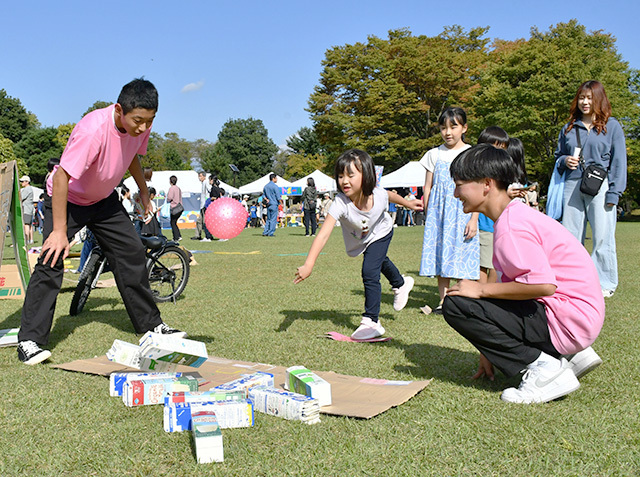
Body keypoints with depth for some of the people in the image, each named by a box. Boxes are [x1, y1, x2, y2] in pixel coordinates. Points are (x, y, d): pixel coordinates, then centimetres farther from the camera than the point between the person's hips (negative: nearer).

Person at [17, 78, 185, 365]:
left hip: (104, 200, 6)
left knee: (132, 253, 3)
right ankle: (29, 341, -9)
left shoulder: (141, 126, -15)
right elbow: (62, 176, -34)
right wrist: (59, 230, -33)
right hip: (66, 199, -6)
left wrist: (144, 193, 13)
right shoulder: (93, 130, -37)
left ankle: (151, 325, 15)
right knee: (51, 260, -17)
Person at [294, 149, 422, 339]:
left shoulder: (378, 196, -38)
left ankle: (371, 322, -6)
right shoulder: (340, 203, -44)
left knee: (369, 272, -20)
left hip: (380, 234, -2)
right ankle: (401, 284, 61)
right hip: (360, 241, 2)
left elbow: (389, 195, -10)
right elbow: (324, 234, -53)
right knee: (379, 261, 29)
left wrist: (408, 203, 8)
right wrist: (308, 265, -62)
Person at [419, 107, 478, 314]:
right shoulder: (434, 154, 9)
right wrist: (428, 215, 4)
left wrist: (474, 219, -9)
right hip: (438, 210, 3)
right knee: (439, 253, 3)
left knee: (461, 254, -5)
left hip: (462, 210, -2)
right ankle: (443, 300, 11)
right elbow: (428, 187, 10)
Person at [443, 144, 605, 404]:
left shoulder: (510, 227, -17)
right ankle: (571, 355, 14)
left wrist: (482, 289, -15)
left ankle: (544, 366, -9)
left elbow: (543, 284, -29)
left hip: (566, 321, -10)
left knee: (456, 304, -13)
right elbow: (514, 284, 17)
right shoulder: (517, 214, 15)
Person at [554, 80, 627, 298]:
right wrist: (565, 161, 0)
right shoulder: (569, 128, 16)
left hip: (600, 187, -4)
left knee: (602, 237, -4)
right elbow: (558, 156, 25)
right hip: (572, 187, 4)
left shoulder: (612, 126, 6)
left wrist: (613, 194, -7)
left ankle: (604, 283, 6)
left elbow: (618, 162, 2)